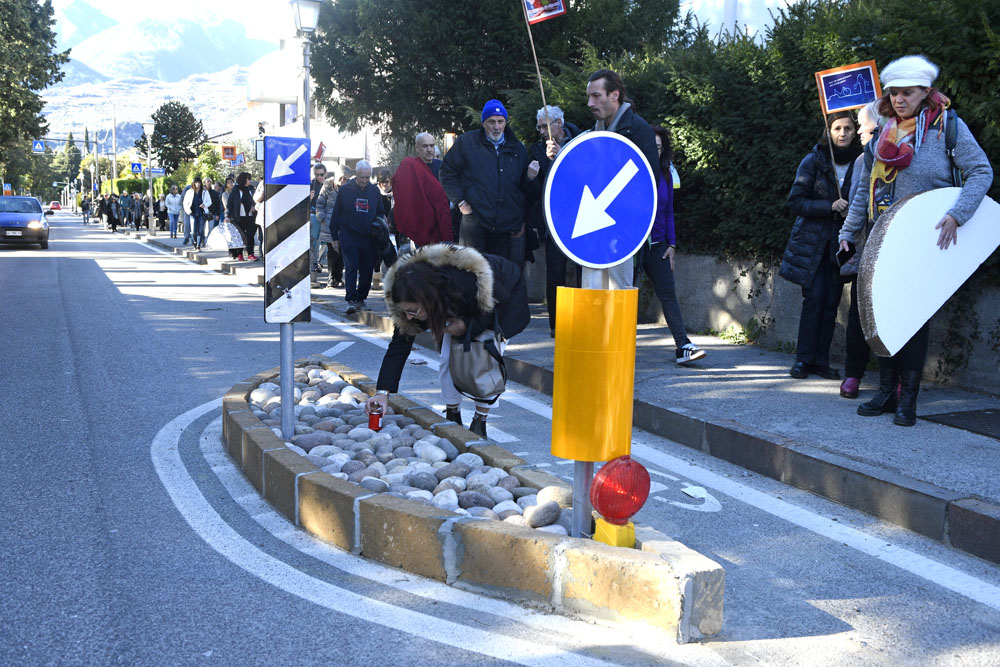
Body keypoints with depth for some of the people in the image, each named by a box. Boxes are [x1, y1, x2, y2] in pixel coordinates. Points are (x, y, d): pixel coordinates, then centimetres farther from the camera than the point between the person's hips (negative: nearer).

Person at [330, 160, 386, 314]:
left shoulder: (375, 190, 8)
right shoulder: (345, 189, 1)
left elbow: (380, 213, 19)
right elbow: (336, 214, 5)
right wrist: (335, 238, 3)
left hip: (369, 237, 3)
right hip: (349, 236, -3)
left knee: (367, 270, 4)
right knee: (351, 267, -10)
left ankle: (361, 299, 16)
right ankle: (351, 300, -10)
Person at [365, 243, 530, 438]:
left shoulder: (467, 282, -47)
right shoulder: (410, 301, -29)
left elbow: (503, 303, -26)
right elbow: (398, 347, -25)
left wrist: (468, 325, -33)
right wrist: (382, 392, -33)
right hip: (465, 308, 5)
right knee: (448, 359, -10)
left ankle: (480, 423, -3)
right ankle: (452, 419, 8)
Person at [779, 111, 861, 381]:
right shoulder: (814, 161, -2)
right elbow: (796, 201, -5)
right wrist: (830, 207, -16)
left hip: (841, 242, 3)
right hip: (812, 240, -2)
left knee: (832, 302, 0)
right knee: (814, 297, -10)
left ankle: (821, 360, 8)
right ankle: (803, 358, -1)